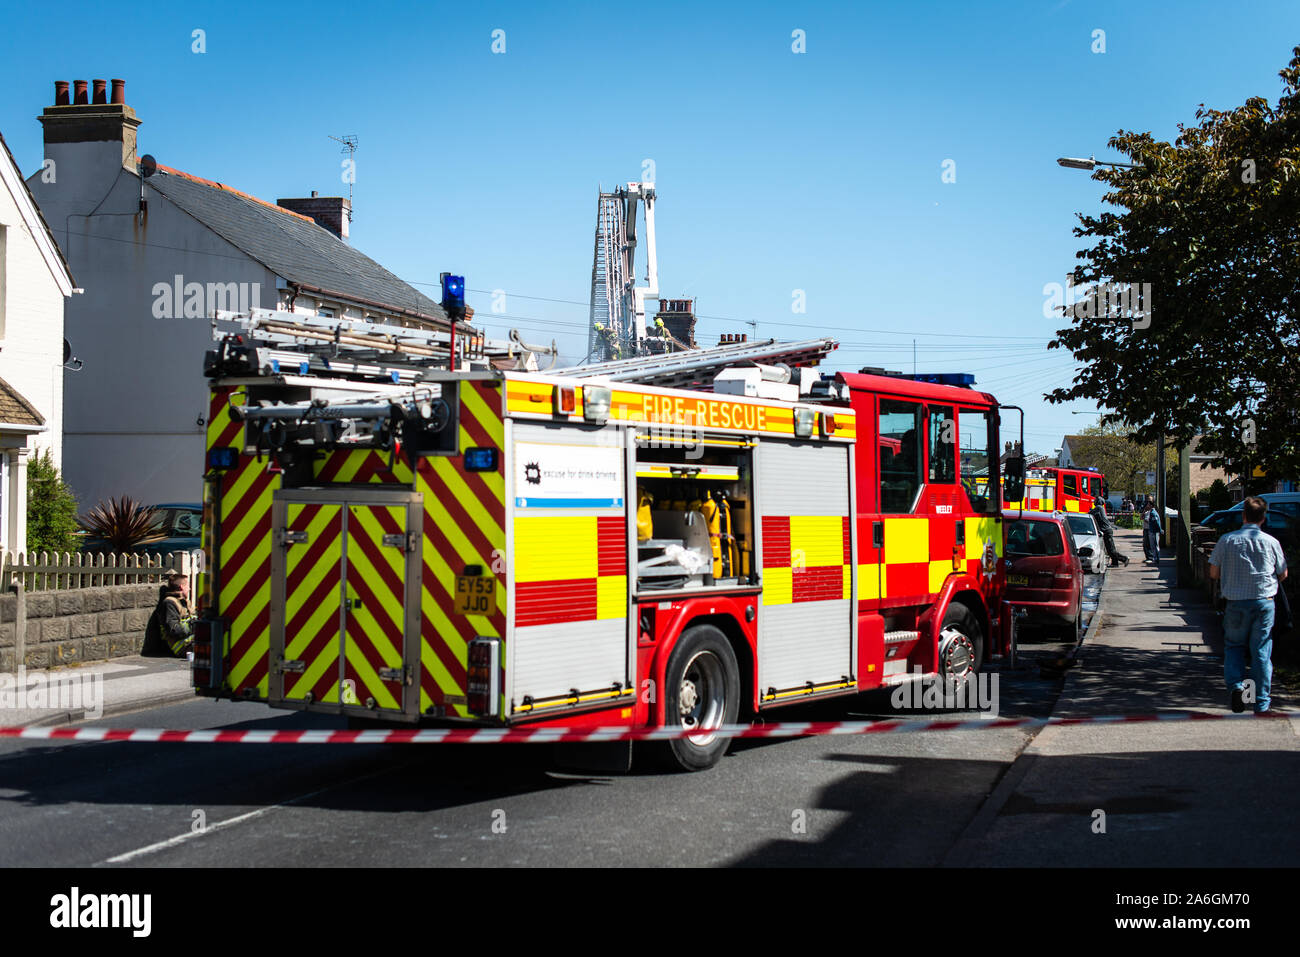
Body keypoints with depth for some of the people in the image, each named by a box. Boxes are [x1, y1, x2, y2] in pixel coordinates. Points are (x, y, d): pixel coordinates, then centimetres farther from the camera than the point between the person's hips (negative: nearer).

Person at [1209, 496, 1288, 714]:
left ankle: (1235, 685, -6)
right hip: (1264, 602, 0)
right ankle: (1262, 703, 9)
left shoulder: (1227, 540, -4)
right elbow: (1283, 575, 8)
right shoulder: (1271, 542, -3)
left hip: (1236, 603, 0)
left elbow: (1213, 573, 1)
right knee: (1261, 651, 7)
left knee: (1233, 646, 17)